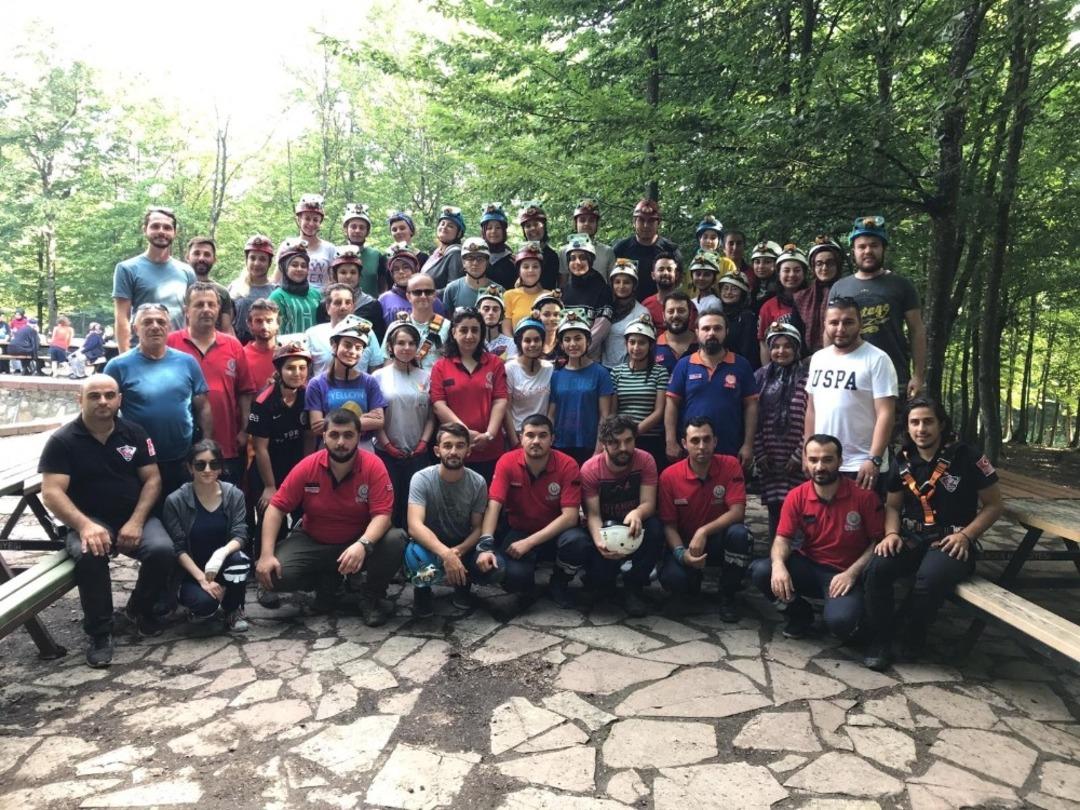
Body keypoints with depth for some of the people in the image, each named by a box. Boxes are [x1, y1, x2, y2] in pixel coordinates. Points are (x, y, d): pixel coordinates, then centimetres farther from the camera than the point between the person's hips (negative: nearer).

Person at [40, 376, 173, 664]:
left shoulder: (134, 432, 3)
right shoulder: (62, 441, -5)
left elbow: (152, 479, 2)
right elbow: (52, 492, -11)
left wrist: (136, 522, -13)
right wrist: (84, 525, -28)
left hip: (135, 516, 2)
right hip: (89, 520, -2)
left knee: (162, 550, -27)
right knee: (89, 554, -36)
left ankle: (140, 608, 6)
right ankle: (99, 632, -14)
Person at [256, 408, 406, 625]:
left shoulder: (373, 466, -18)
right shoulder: (307, 467, -13)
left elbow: (382, 514, -23)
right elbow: (276, 508, -9)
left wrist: (363, 544, -42)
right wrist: (266, 554, -19)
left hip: (359, 542, -2)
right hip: (313, 542, 2)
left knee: (396, 540, -31)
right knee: (275, 574, -22)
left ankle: (373, 597, -4)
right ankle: (326, 581, 9)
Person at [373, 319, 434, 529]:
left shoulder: (425, 377, 5)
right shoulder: (379, 376, 0)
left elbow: (431, 415, 5)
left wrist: (424, 442, -4)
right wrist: (387, 444, -8)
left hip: (418, 453, 2)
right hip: (387, 452, -2)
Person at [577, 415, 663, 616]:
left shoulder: (645, 461, -15)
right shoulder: (590, 469, -18)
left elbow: (648, 503, -21)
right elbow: (593, 514, -20)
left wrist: (636, 514, -47)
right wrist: (599, 541, -43)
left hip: (634, 525, 1)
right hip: (605, 528, -1)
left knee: (655, 528, -34)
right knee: (598, 578, -26)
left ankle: (634, 586, -11)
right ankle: (604, 583, 17)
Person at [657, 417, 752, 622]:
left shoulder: (731, 465, -14)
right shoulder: (669, 476, -13)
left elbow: (737, 512, -21)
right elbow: (669, 525, -8)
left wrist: (703, 531, -33)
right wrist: (681, 553, -27)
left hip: (718, 539, 0)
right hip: (685, 542, 0)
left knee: (740, 533, -34)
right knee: (671, 579, -30)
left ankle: (728, 595, -9)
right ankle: (694, 579, 13)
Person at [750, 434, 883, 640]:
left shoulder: (864, 496, -11)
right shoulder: (796, 496, -5)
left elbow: (878, 541, -7)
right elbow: (782, 538, -5)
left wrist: (851, 573, -20)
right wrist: (778, 565, -27)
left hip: (845, 574, -3)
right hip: (808, 567, 3)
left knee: (840, 621, -32)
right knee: (760, 571, -24)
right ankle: (800, 614, 5)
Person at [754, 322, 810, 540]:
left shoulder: (805, 379, -4)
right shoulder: (760, 377, 7)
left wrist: (800, 455, -9)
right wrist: (759, 453, 0)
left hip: (796, 459, -3)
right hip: (768, 459, 3)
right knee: (774, 507, 11)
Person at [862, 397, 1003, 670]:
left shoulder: (966, 457, -6)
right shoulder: (903, 461, 7)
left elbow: (993, 505, -1)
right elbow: (893, 505, 16)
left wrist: (966, 535, -14)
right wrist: (891, 533, -5)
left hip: (951, 541, -3)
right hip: (912, 537, 4)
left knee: (931, 577, -35)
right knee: (876, 568, -27)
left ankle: (913, 638, -6)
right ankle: (882, 639, -8)